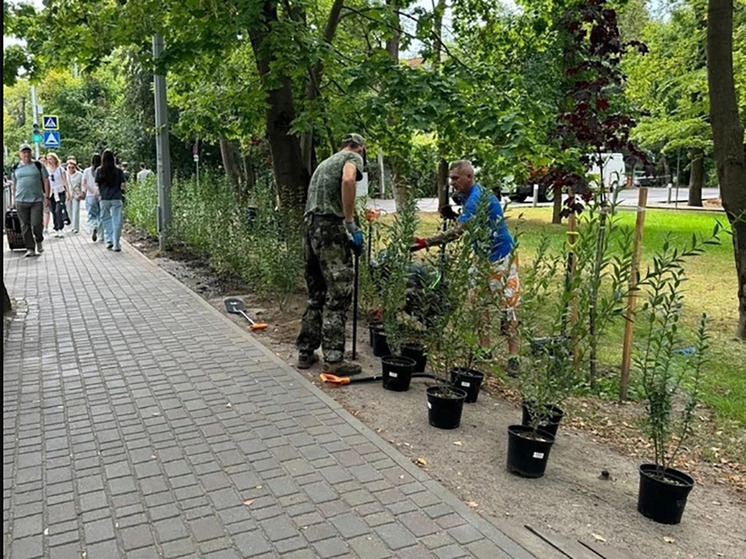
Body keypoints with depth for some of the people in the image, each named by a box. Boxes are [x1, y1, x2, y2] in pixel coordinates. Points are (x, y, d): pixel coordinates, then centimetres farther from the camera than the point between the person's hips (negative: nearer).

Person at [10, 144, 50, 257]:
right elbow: (14, 184, 19)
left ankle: (39, 241, 19)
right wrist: (13, 198, 13)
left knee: (36, 224, -10)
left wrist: (46, 197, -3)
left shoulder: (38, 165, 3)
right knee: (25, 226, 3)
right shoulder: (16, 168, 11)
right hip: (21, 201, 3)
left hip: (37, 200, -3)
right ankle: (30, 249, 9)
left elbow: (46, 181, 3)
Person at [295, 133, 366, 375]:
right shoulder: (353, 157, 4)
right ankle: (334, 359, -3)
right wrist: (351, 223, -17)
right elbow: (347, 180, -20)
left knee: (316, 295, 15)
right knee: (338, 296, -4)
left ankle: (305, 352, 21)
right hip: (330, 228, -8)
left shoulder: (325, 162, 29)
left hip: (310, 226, 8)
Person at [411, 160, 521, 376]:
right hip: (482, 256, 10)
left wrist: (425, 242, -36)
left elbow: (458, 231, -33)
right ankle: (484, 349, 17)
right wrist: (452, 215, -1)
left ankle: (513, 356, -3)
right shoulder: (467, 197, 8)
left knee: (507, 305, -7)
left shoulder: (477, 198, -24)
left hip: (501, 257, -10)